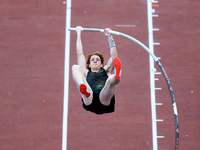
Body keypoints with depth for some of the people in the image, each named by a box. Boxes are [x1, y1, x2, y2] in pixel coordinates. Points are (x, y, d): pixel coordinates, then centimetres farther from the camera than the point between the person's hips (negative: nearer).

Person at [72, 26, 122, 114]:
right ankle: (83, 88, -47)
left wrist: (110, 37, 32)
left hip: (105, 102, 1)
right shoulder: (86, 73, 36)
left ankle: (116, 76, -69)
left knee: (111, 80, -28)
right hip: (89, 102, 0)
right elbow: (79, 53, 38)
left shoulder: (106, 71, 37)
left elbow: (114, 56, 31)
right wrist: (79, 34, 45)